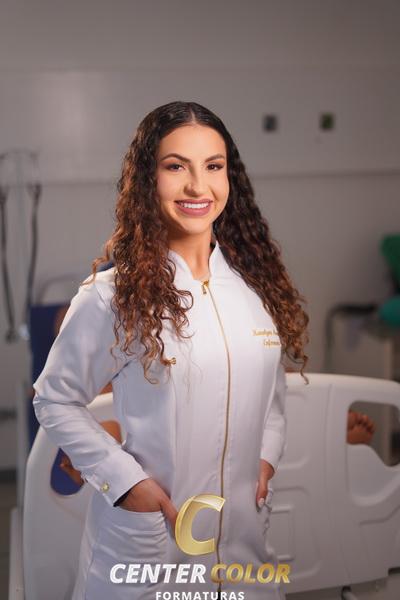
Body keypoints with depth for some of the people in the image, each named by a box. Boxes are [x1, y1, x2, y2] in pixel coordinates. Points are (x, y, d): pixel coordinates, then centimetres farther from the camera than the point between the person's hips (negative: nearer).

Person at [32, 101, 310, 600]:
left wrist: (268, 454, 1)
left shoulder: (259, 285, 0)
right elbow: (55, 400, -6)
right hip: (147, 536, -4)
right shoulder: (112, 296, -14)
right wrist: (126, 480, -13)